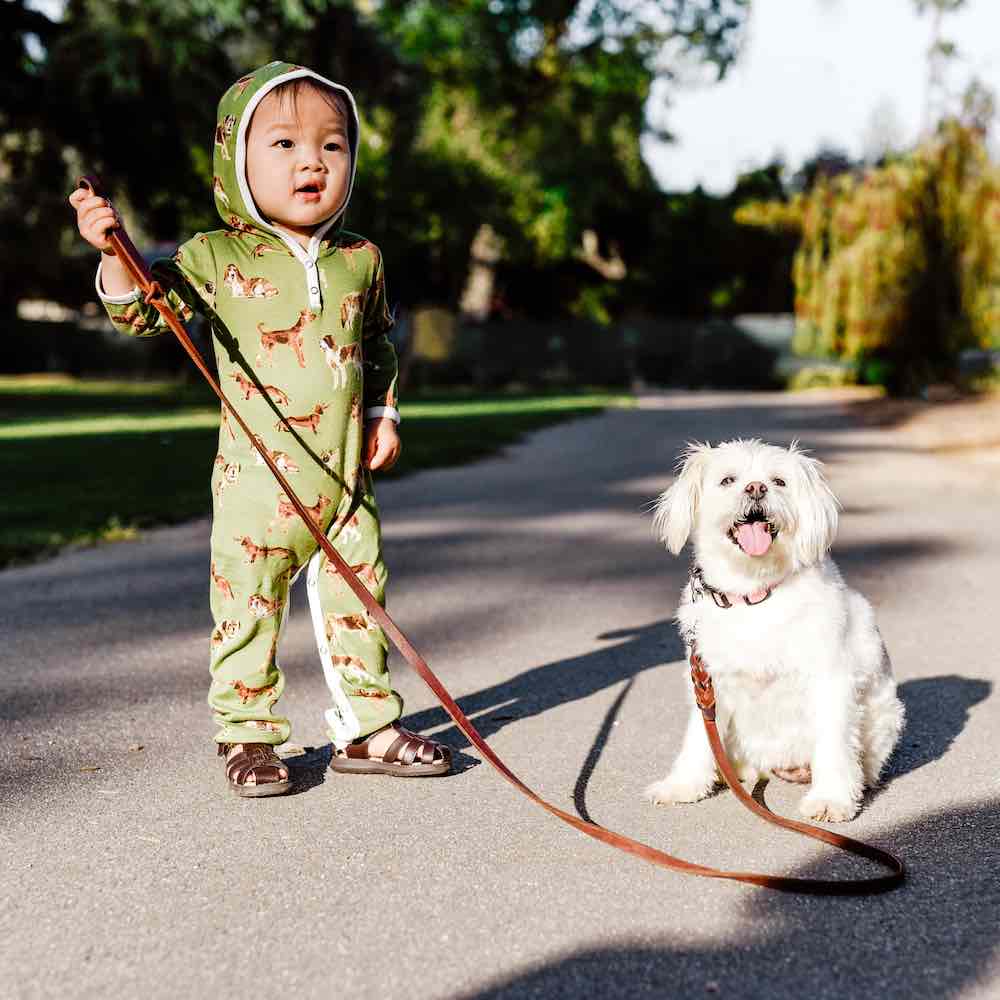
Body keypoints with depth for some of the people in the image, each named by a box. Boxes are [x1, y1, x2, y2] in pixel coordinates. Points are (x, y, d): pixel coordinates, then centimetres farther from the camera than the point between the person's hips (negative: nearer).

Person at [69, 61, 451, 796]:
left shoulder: (361, 260, 7)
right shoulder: (217, 258, -3)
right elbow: (143, 306, -4)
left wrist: (384, 415, 15)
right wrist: (113, 249, -19)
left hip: (345, 480, 4)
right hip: (258, 480, -3)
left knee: (357, 598, 12)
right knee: (247, 605, 1)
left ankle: (367, 726, 25)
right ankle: (248, 735, 16)